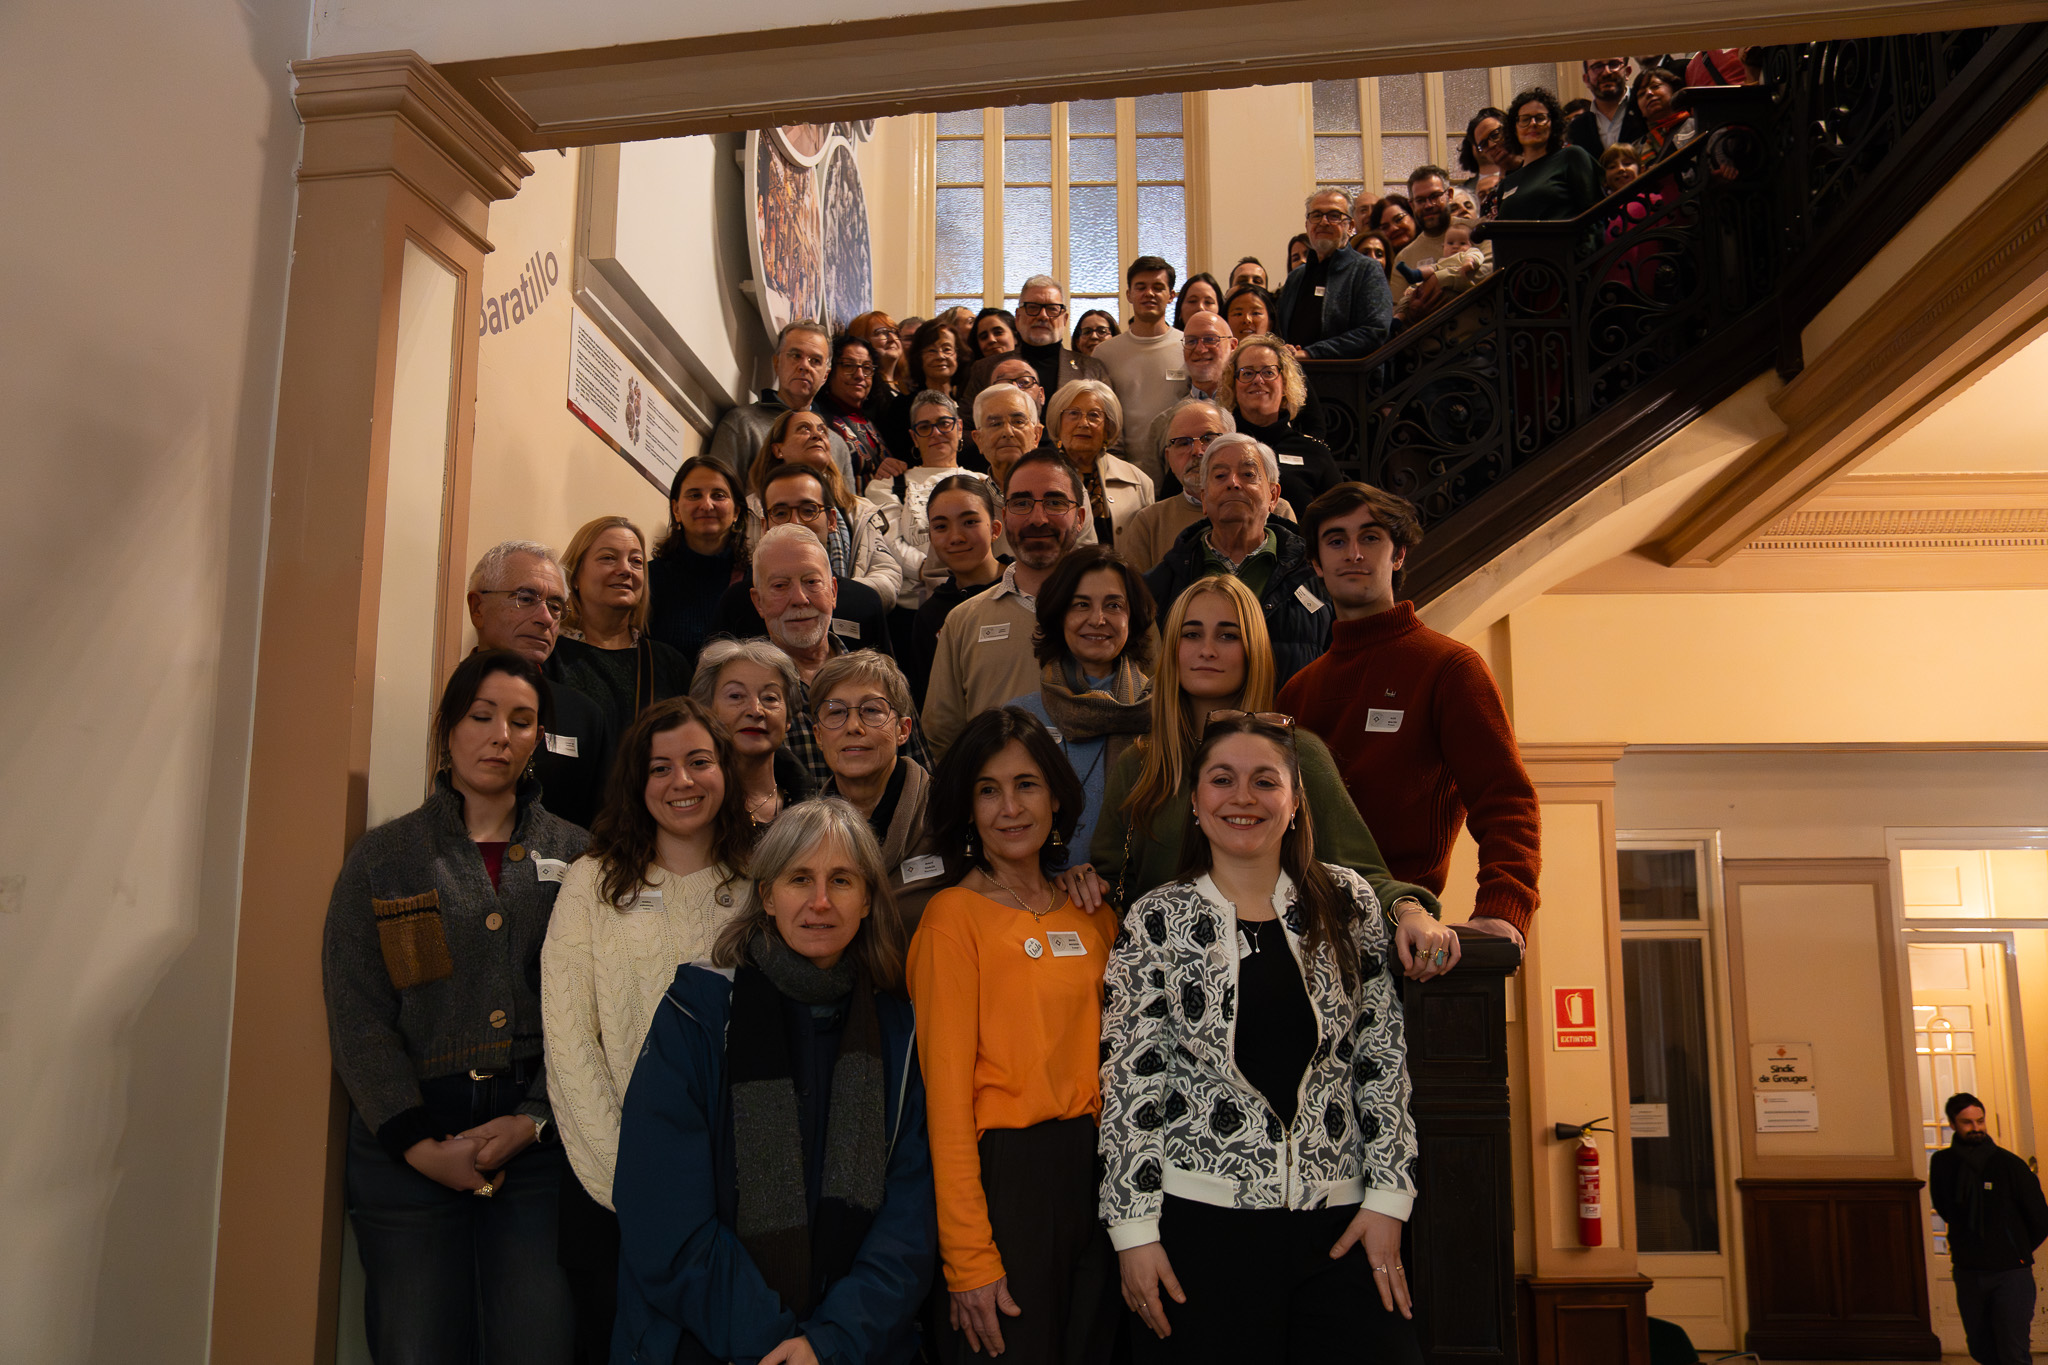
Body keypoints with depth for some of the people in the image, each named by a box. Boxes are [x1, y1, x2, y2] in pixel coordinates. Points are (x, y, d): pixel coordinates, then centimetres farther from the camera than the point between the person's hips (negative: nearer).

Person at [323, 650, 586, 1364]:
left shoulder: (575, 855, 8)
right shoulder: (382, 857, 7)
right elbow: (356, 1016, 0)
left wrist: (532, 1121, -10)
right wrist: (420, 1145, -9)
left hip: (538, 1138, 0)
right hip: (407, 1146, 0)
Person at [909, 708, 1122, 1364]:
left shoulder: (1093, 914, 9)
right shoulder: (954, 916, -9)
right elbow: (946, 1092, -12)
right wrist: (969, 1255, -16)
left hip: (1089, 1167, 6)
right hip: (1003, 1175, -5)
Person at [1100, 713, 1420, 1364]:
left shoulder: (1346, 902, 3)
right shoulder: (1157, 921, -2)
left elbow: (1383, 1059, 5)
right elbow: (1130, 1081, -2)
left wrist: (1388, 1197, 0)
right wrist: (1134, 1228, -5)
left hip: (1340, 1219, 2)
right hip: (1203, 1218, -2)